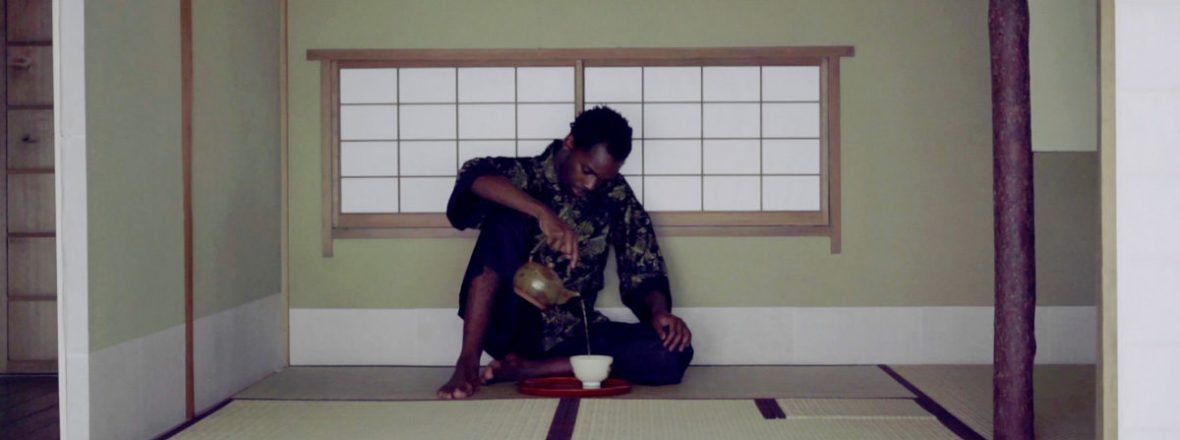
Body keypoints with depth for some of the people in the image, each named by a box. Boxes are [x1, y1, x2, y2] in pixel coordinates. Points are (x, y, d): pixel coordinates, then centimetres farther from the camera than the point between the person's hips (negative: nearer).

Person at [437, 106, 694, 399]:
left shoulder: (616, 197, 4)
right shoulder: (527, 173, -4)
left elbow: (643, 272, 3)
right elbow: (474, 176, -26)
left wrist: (658, 311, -19)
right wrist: (543, 212, -39)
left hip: (571, 333, 3)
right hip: (511, 323, -3)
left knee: (672, 354, -21)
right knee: (506, 219, -26)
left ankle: (524, 368, -23)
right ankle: (467, 363, -30)